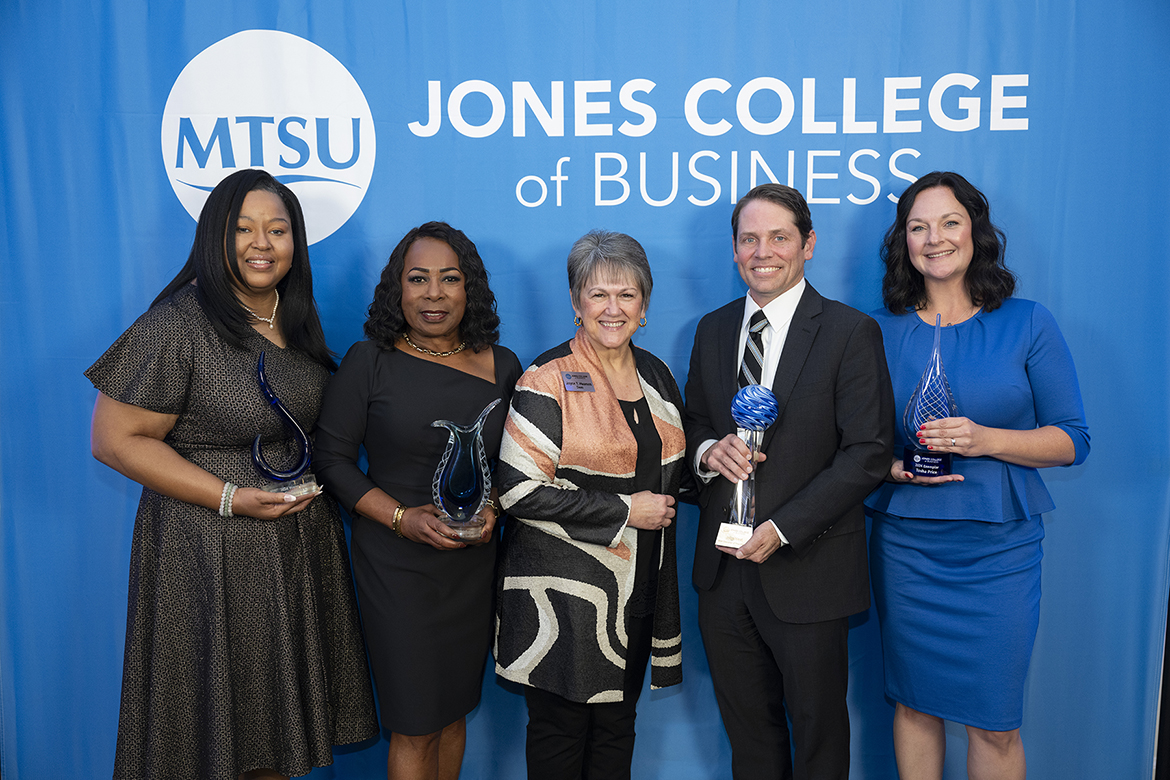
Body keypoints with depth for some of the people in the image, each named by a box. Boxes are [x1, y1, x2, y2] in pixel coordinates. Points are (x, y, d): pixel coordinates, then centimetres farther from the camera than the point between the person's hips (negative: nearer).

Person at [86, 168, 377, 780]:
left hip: (301, 537, 6)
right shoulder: (178, 325, -15)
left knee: (279, 714, 17)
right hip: (209, 547, -6)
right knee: (218, 716, 8)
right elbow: (116, 439, -15)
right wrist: (231, 497, -19)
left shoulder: (297, 322, 7)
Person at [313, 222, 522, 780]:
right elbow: (333, 458, -5)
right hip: (395, 564, -3)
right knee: (415, 727, 5)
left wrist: (494, 508, -9)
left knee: (453, 710, 17)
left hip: (475, 563, 3)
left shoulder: (502, 366, 3)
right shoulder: (369, 362, -6)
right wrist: (403, 517, -16)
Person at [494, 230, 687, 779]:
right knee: (560, 728, 7)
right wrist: (624, 511, -17)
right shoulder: (548, 380, -11)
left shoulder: (655, 374, 9)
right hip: (564, 591, -5)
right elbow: (520, 490, -19)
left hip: (639, 586, 6)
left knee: (618, 724, 16)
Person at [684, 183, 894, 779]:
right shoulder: (713, 330, 8)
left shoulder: (851, 333, -8)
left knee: (818, 730, 15)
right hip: (724, 568, 4)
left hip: (808, 568, -4)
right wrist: (708, 450, -11)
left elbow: (868, 453, -12)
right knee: (746, 726, 19)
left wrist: (783, 528, -19)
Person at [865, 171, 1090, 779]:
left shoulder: (1027, 324, 0)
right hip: (905, 546, 2)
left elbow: (1072, 440, -1)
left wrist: (985, 440, -17)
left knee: (995, 723, 6)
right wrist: (891, 466, -12)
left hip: (998, 548, -1)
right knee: (914, 704, 12)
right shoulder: (880, 331, 4)